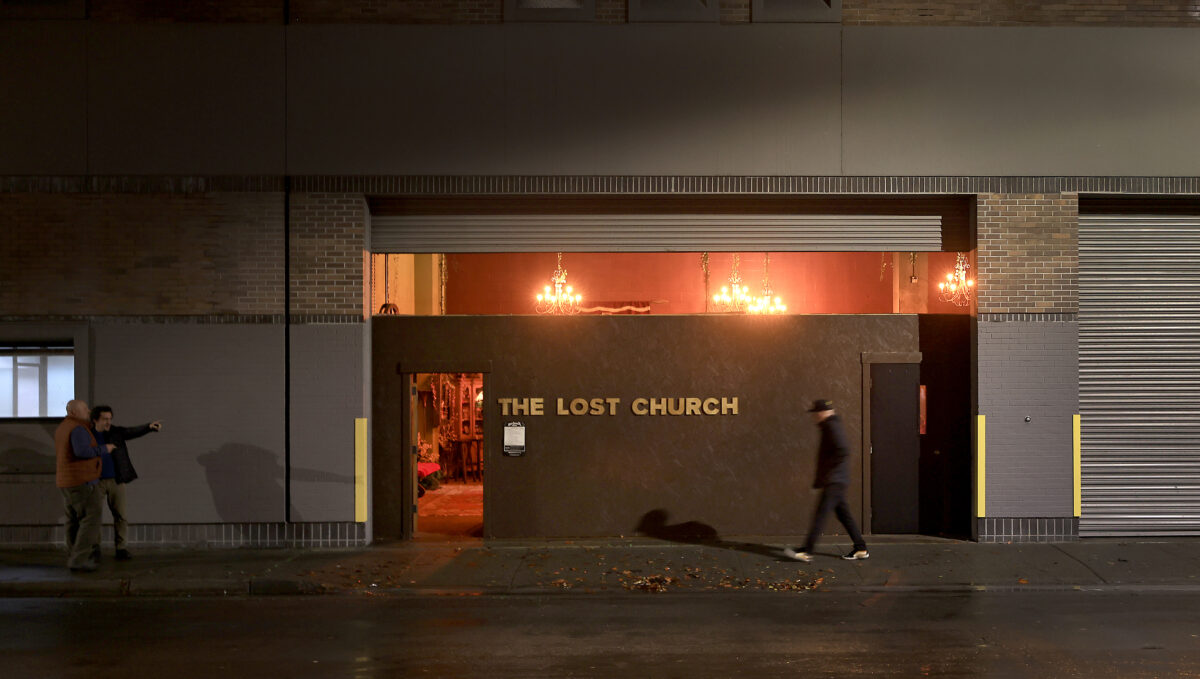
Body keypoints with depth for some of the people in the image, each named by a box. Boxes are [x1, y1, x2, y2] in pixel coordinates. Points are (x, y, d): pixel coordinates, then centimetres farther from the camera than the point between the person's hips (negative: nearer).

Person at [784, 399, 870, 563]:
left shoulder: (832, 427, -12)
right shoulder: (829, 426, 19)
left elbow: (843, 451, -24)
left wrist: (828, 470, -18)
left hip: (834, 481, -11)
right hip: (835, 481, 11)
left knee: (820, 514, -12)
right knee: (843, 514, 13)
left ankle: (806, 552, -14)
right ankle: (861, 549, 18)